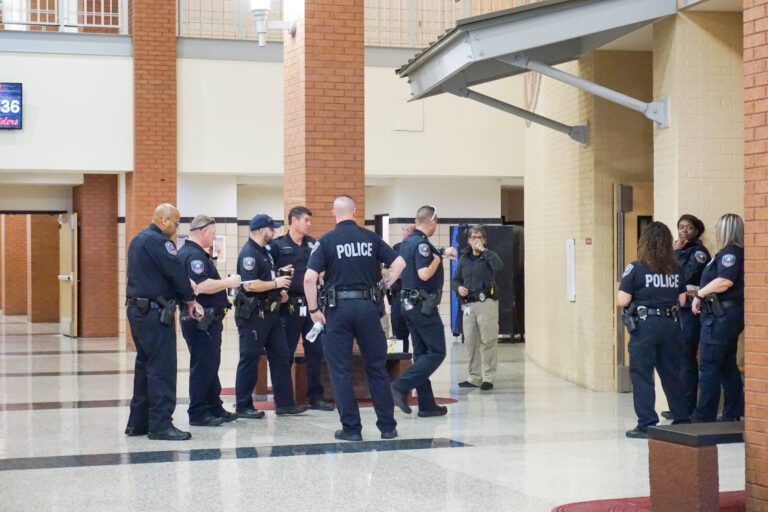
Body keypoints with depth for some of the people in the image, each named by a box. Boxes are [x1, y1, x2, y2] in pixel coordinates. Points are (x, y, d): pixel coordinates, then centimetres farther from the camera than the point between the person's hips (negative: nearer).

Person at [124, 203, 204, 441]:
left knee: (145, 365, 15)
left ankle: (137, 423, 18)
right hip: (155, 313, -10)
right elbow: (177, 272, -15)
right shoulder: (158, 241, -13)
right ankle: (161, 424, -7)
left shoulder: (138, 240, 18)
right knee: (162, 367, -7)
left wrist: (183, 299, 11)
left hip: (136, 309, 10)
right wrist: (190, 300, 0)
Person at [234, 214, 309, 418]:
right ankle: (243, 406, 6)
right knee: (249, 360, -2)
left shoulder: (265, 252, 17)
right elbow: (249, 285, -25)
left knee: (280, 356, 9)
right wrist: (276, 283, -16)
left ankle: (284, 402, 14)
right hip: (253, 315, -10)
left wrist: (278, 292, 12)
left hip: (270, 313, 10)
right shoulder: (248, 253, -15)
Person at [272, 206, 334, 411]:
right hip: (289, 307, -4)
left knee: (316, 352, 6)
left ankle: (316, 396, 15)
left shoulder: (313, 244, 13)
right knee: (285, 354, 2)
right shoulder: (278, 246, 0)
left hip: (312, 305, 4)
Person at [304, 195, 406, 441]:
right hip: (368, 307, 2)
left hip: (339, 308, -2)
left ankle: (351, 428, 5)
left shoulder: (326, 240, -2)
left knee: (340, 370, 5)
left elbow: (309, 277, -10)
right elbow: (399, 263, 3)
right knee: (377, 367, 11)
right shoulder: (370, 238, 5)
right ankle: (388, 426, 13)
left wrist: (314, 309, -1)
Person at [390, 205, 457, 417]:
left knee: (422, 353, 11)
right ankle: (400, 387, -12)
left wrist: (442, 252, 41)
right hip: (423, 305, -10)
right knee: (437, 352, -4)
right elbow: (424, 274, -27)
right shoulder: (422, 244, -17)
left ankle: (426, 404, 13)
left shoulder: (407, 242, 13)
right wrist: (437, 259, -11)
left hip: (409, 303, 10)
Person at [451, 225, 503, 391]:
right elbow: (455, 279, 19)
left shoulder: (489, 255, 3)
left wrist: (484, 250, -15)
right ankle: (475, 378, 15)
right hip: (468, 304, 5)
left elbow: (498, 266, -19)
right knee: (470, 341, 6)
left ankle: (488, 378, -2)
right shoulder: (464, 259, 16)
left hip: (486, 303, -5)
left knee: (488, 341, -6)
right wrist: (458, 288, -3)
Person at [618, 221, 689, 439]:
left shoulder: (636, 269, -9)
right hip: (670, 324, 5)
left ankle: (646, 424, 0)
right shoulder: (676, 270, 5)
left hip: (644, 325, -5)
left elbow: (622, 301, -11)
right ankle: (682, 419, 21)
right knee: (672, 372, 15)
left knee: (641, 374, 2)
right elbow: (682, 300, 9)